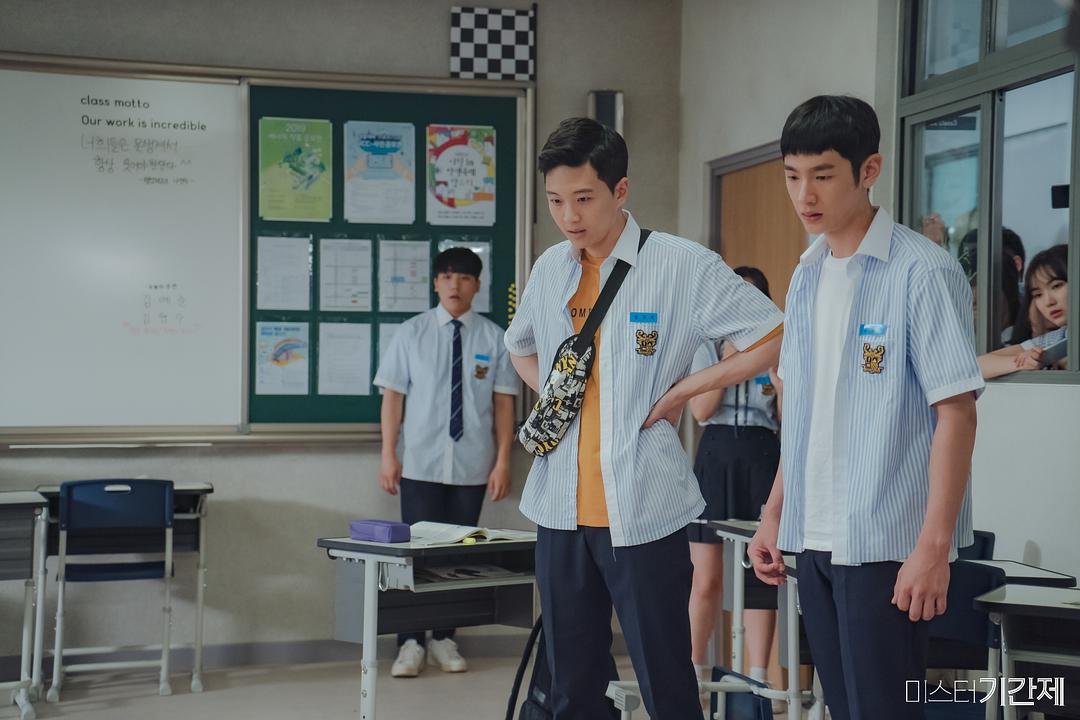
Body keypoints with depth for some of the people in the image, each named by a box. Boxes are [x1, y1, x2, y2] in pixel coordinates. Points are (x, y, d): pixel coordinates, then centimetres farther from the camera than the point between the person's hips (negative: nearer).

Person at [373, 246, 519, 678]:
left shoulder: (493, 338, 2)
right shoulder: (411, 334, 2)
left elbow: (503, 403, 1)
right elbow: (393, 395, 1)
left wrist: (503, 461, -3)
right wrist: (388, 455, -4)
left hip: (472, 466, 1)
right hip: (420, 464, -1)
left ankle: (444, 639, 20)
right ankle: (411, 643, 9)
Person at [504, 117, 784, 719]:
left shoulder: (683, 265, -9)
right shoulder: (550, 269, 9)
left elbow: (776, 338, -6)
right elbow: (521, 347, 29)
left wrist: (687, 389, -10)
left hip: (643, 511, -6)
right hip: (562, 509, 6)